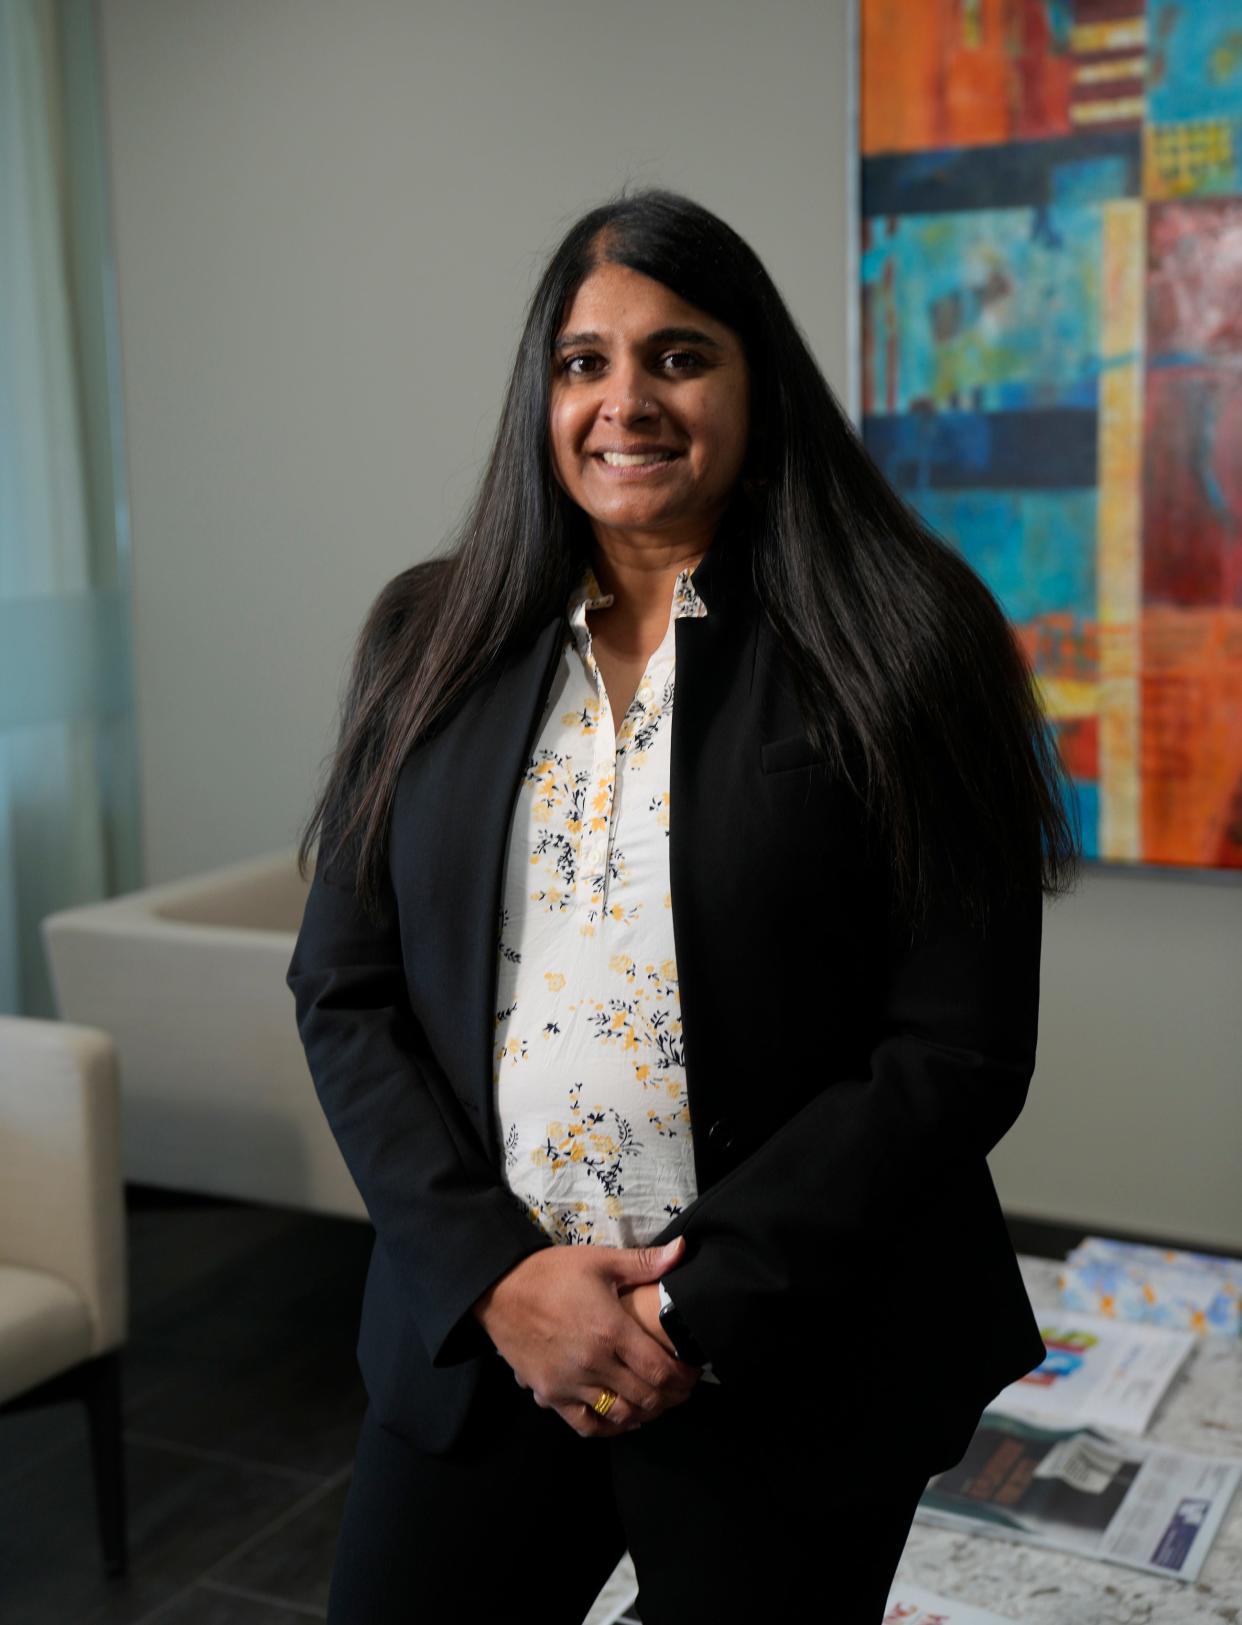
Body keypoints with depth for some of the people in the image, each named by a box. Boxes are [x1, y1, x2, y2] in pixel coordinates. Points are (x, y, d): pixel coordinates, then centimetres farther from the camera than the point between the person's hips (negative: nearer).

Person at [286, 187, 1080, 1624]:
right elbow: (341, 991, 2)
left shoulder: (896, 646, -7)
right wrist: (499, 1274, -9)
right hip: (476, 1342, 3)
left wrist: (701, 1308, -14)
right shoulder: (433, 641, 4)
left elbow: (961, 1048, -10)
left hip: (784, 1377, -2)